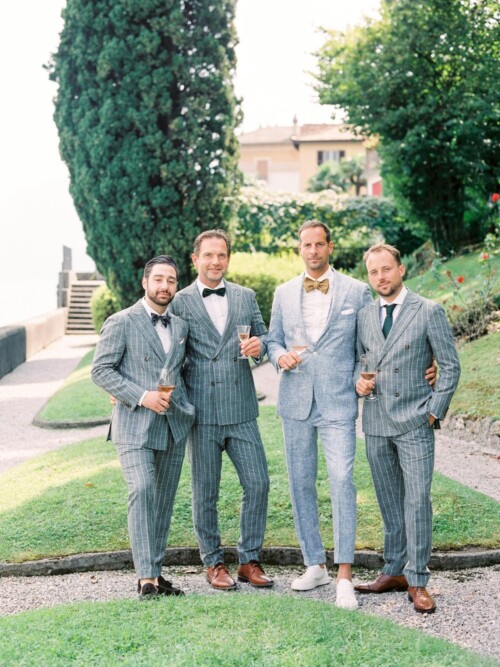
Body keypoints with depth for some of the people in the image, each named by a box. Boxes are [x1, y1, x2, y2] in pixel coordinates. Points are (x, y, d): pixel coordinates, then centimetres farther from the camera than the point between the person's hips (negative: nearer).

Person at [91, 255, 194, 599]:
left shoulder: (181, 325, 13)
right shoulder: (121, 323, -4)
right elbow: (100, 370, -7)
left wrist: (186, 405, 10)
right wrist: (141, 396, -16)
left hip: (174, 426, 6)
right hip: (135, 426, -5)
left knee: (164, 501, 8)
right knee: (142, 492, -18)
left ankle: (156, 572, 16)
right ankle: (146, 577, -13)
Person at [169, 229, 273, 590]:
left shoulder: (246, 297, 11)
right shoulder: (180, 302, 1)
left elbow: (263, 334, 15)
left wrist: (259, 345, -7)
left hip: (241, 411, 3)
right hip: (202, 411, -3)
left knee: (258, 484, 1)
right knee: (206, 492, 6)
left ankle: (250, 560, 16)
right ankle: (214, 563, 21)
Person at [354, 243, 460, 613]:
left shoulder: (429, 312, -4)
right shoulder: (364, 315, 9)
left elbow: (451, 366, -2)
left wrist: (434, 412, -8)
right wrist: (358, 381, -1)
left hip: (414, 422, -4)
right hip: (377, 423, 4)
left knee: (417, 501, -5)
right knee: (389, 501, 12)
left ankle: (418, 581, 3)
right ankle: (394, 571, 22)